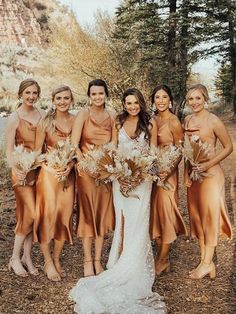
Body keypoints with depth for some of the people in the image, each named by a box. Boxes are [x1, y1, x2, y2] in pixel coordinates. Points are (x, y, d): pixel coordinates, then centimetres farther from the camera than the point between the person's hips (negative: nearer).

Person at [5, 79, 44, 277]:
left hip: (41, 169, 4)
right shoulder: (15, 118, -7)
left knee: (29, 215, 10)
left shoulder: (43, 115, 5)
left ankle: (27, 257, 22)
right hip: (23, 170, -4)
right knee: (31, 214, -8)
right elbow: (9, 150, -9)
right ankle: (15, 258, 10)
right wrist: (15, 169, -26)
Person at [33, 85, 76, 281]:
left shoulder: (76, 121, 2)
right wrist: (51, 169, -12)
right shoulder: (46, 122, -4)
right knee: (48, 215, -4)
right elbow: (37, 151, -2)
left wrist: (70, 166, -10)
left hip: (68, 174, 3)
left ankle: (57, 260, 22)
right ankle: (48, 262, 11)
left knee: (65, 216, 6)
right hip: (49, 174, -3)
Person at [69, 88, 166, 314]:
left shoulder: (150, 125, 2)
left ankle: (133, 268, 9)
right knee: (122, 221, 4)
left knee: (137, 222, -3)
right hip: (120, 177, 2)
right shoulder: (118, 124, 7)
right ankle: (121, 261, 16)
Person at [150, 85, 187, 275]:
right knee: (155, 210, 10)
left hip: (167, 172, -6)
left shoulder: (174, 122, -10)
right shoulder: (152, 120, 7)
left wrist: (168, 171, -20)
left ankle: (163, 260, 12)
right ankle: (162, 251, 25)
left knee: (165, 209, -1)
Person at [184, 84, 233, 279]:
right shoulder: (188, 120, 7)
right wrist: (186, 173, 5)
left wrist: (208, 164, -16)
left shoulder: (213, 121, -11)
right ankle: (206, 261, 22)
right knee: (197, 215, 10)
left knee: (210, 215, 1)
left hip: (210, 174, -6)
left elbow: (228, 147, -8)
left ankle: (207, 263, 12)